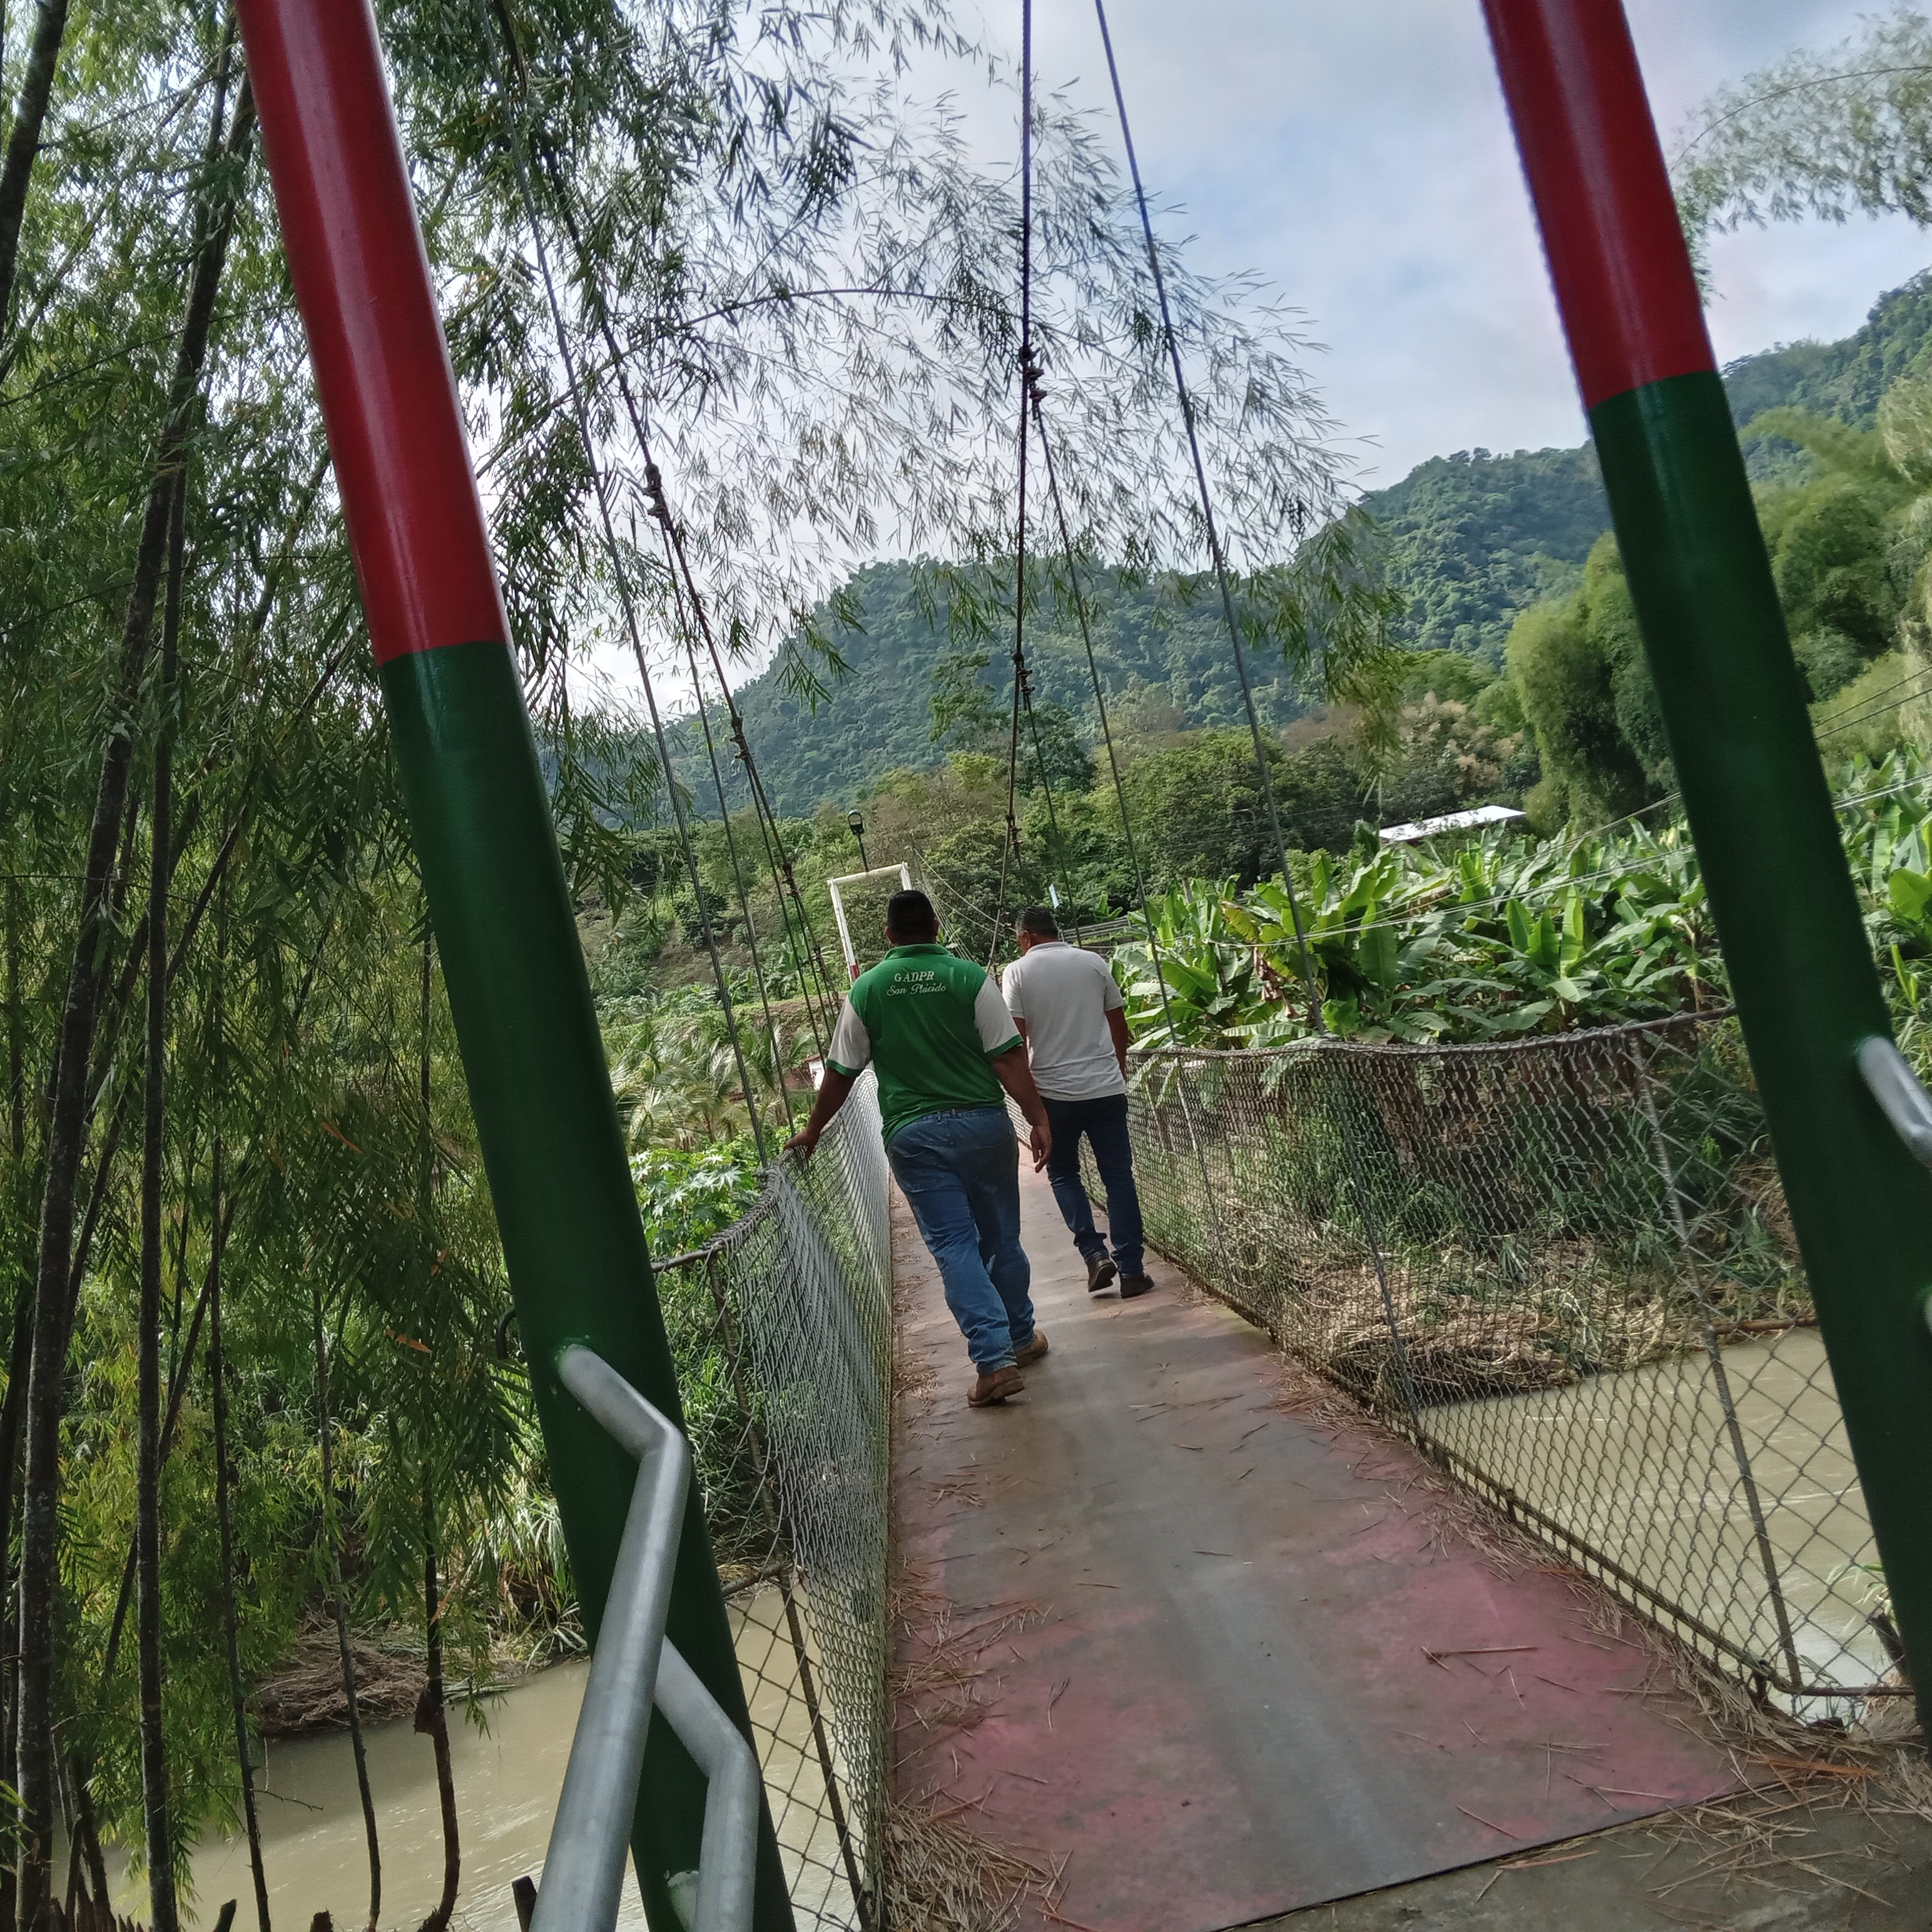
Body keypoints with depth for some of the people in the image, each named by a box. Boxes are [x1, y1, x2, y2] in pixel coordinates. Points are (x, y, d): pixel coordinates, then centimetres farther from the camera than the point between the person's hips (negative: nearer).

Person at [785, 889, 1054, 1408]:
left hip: (913, 1134, 0)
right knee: (1001, 1238, 15)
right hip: (983, 1124, 0)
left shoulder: (867, 990, 1)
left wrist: (811, 1132, 17)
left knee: (953, 1245, 1)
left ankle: (994, 1360, -7)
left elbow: (840, 1073, 5)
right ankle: (1022, 1338, 30)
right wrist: (1038, 1119, -5)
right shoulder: (971, 977, -4)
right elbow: (1008, 1057, -9)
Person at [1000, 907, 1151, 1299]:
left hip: (1055, 1092, -2)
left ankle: (1094, 1253, 2)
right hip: (1107, 1087, 2)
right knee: (1118, 1176, 6)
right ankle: (1131, 1270, 5)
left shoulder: (1018, 972, -2)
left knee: (1063, 1174, 16)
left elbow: (1017, 1038, -8)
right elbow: (1119, 1026, 11)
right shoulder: (1094, 963, 5)